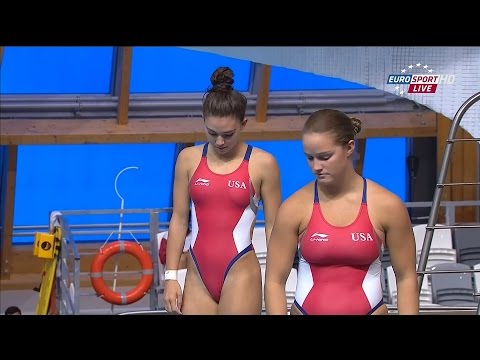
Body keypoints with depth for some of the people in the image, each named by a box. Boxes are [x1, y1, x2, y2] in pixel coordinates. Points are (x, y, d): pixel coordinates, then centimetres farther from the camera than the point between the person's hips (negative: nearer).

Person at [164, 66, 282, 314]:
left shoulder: (262, 164, -3)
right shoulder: (188, 159, 5)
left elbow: (273, 227, 1)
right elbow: (179, 220, 8)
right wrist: (171, 276, 5)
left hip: (241, 275, -3)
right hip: (197, 276, 3)